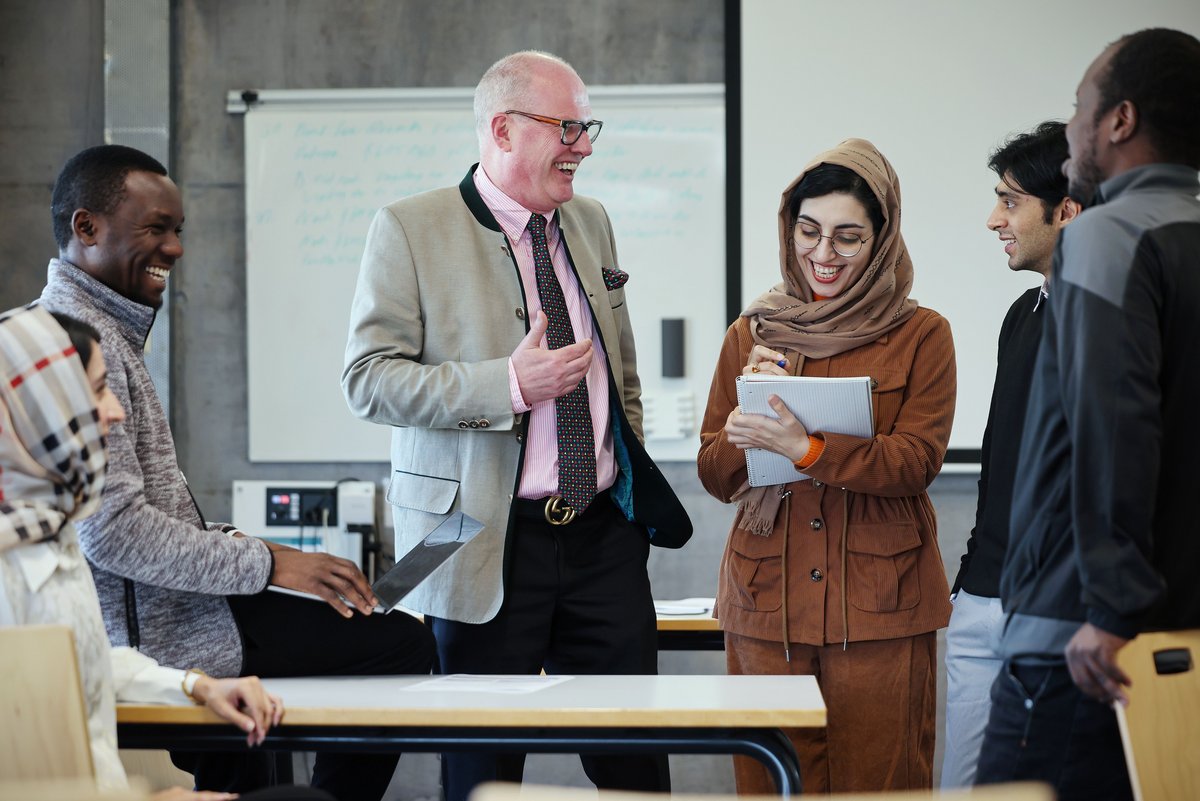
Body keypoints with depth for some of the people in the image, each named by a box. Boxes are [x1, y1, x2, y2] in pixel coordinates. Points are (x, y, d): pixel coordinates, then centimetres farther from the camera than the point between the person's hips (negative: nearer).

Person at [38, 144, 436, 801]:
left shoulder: (103, 328, 16)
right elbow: (113, 531, -26)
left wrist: (220, 540, 9)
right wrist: (265, 563, -20)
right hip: (150, 636, -11)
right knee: (401, 643, -11)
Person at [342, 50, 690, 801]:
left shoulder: (591, 222, 14)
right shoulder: (410, 229, -5)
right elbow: (368, 379, -12)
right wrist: (509, 385, -20)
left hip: (605, 533, 5)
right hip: (491, 543, -4)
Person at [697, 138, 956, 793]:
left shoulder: (921, 335, 4)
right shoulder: (750, 335, 13)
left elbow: (917, 460, -9)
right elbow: (714, 476, 11)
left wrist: (806, 448, -23)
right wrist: (753, 404, -9)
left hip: (879, 607, -2)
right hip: (767, 602, 2)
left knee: (879, 784, -2)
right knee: (773, 786, 3)